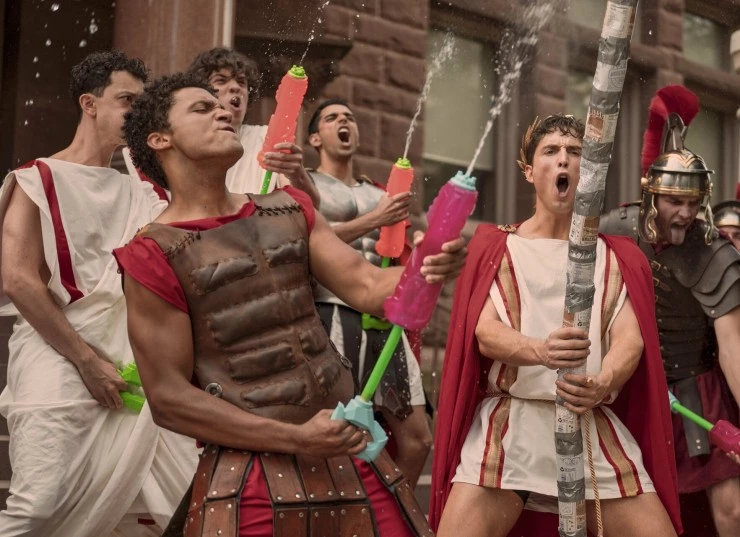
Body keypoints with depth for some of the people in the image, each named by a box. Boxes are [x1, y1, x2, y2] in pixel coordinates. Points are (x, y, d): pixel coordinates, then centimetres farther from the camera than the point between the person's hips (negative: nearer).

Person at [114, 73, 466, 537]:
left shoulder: (290, 209, 11)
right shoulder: (153, 255, -6)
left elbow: (367, 287, 5)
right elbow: (169, 397, -9)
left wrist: (425, 270, -17)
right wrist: (295, 439, -14)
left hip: (349, 452, 5)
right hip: (251, 474, -5)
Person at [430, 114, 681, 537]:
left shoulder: (616, 257, 15)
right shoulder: (497, 247, 9)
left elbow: (631, 338, 0)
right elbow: (485, 333, -5)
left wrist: (601, 385, -24)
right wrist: (541, 352, -28)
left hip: (596, 425, 2)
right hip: (509, 423, -2)